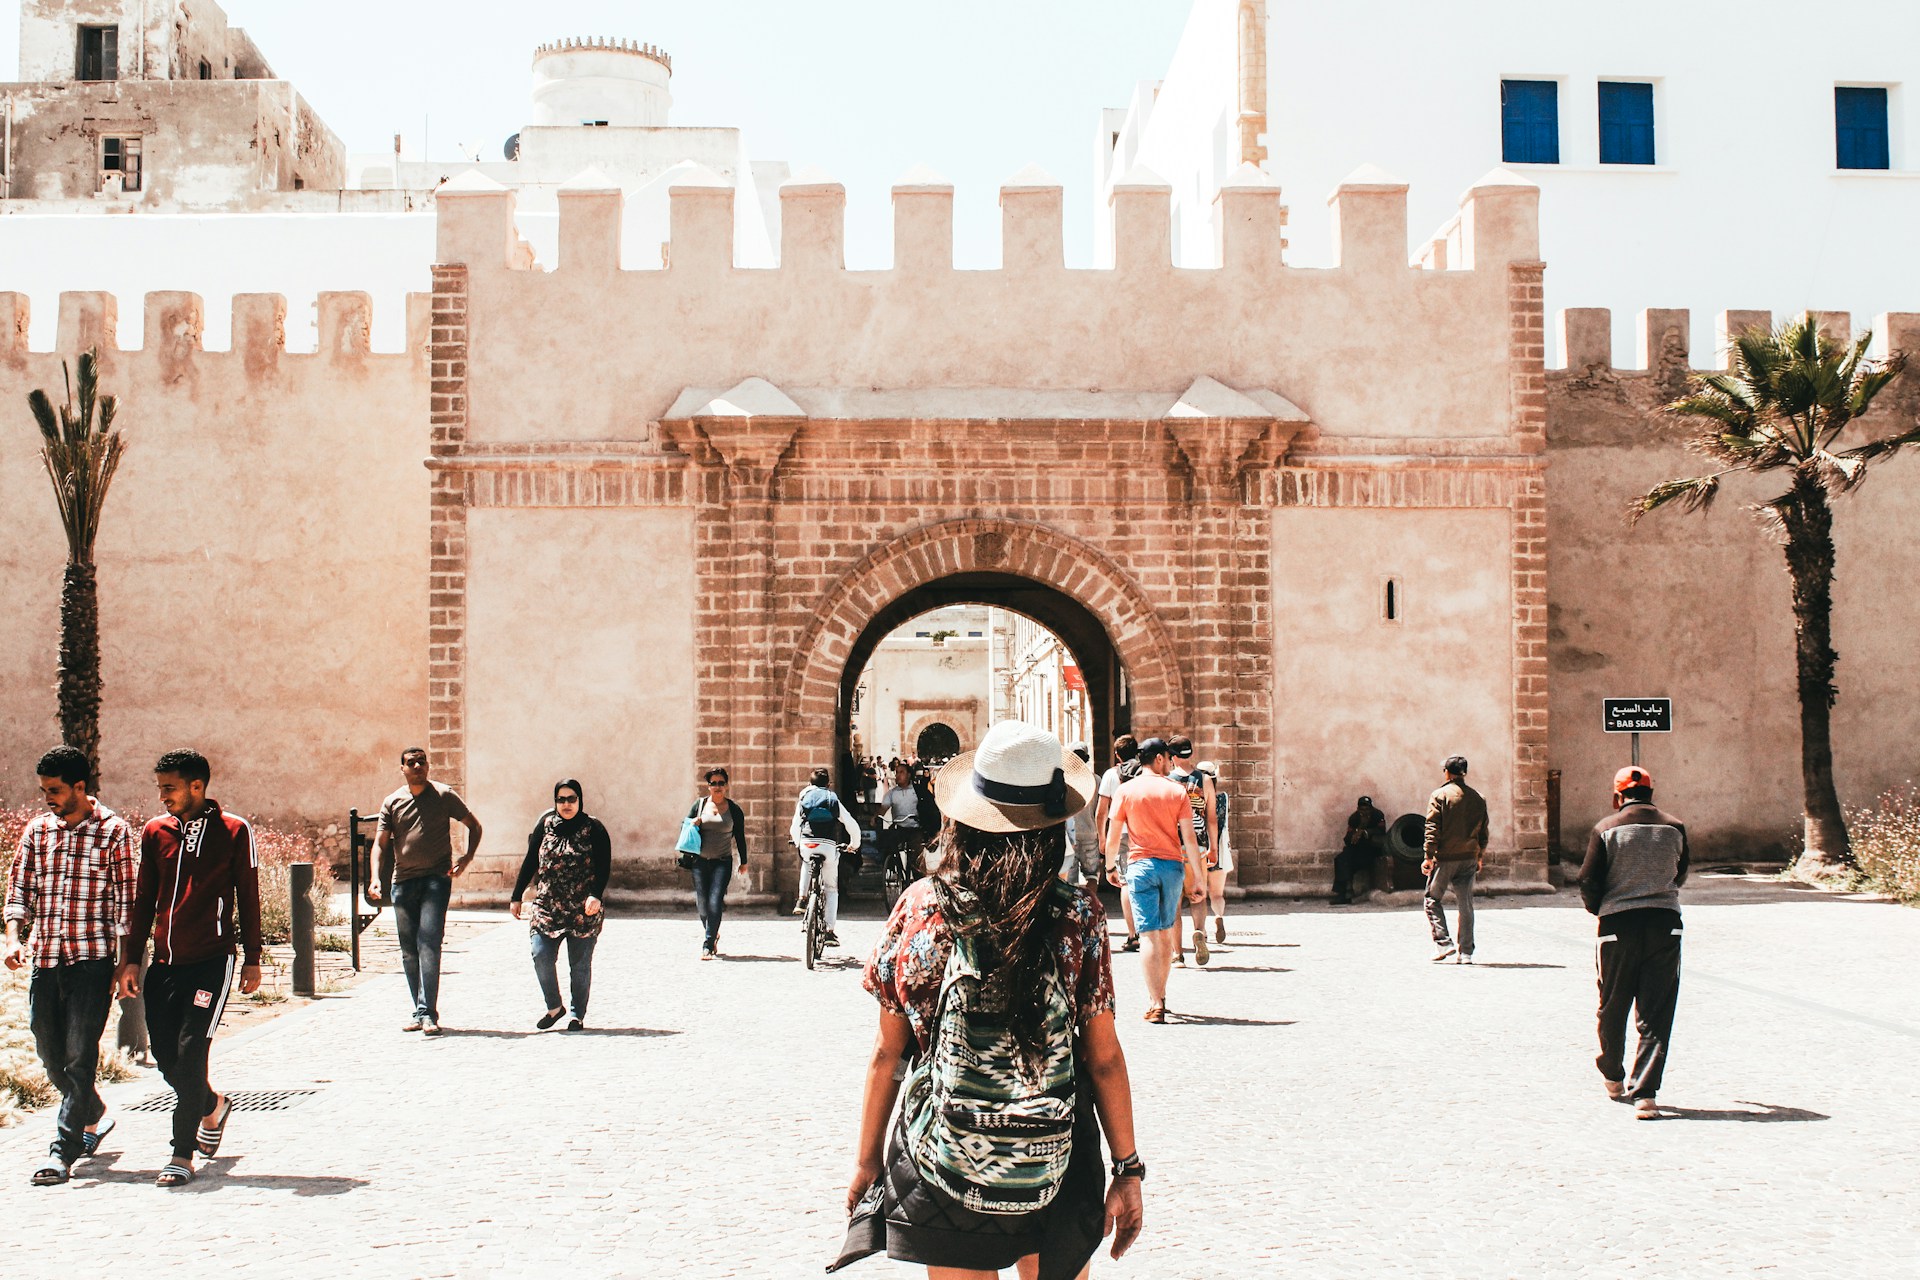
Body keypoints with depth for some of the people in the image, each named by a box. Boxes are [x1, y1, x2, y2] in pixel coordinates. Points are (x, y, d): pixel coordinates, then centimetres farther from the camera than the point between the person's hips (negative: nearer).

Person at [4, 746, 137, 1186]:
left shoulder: (113, 831, -3)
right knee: (51, 1055, 12)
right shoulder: (36, 830, 11)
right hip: (44, 959, 5)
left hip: (92, 957, -5)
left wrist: (125, 962, -6)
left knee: (80, 1056, -7)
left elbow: (125, 901, -2)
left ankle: (62, 1153, -4)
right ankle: (94, 1117, 35)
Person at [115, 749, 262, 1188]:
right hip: (165, 963, 5)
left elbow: (248, 898, 2)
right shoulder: (155, 832, 9)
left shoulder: (234, 832, -2)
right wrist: (131, 960, 9)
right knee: (166, 1055, 6)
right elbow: (143, 901, 14)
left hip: (211, 961, -5)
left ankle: (183, 1155, -1)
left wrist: (252, 960, 3)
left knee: (191, 1052, -10)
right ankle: (212, 1107, 35)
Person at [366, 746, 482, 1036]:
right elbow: (380, 842, 5)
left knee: (428, 944, -14)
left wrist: (467, 857, -3)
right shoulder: (392, 802, 9)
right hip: (403, 881, 4)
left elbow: (474, 826, 11)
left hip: (436, 879, -4)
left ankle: (428, 1013, -16)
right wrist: (376, 878, -10)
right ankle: (420, 1012, 18)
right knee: (408, 950, 8)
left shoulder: (444, 796, 2)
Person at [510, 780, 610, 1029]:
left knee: (580, 964, 3)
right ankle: (554, 1006, 9)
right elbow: (530, 861, 13)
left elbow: (604, 866, -6)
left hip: (583, 910, -2)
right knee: (541, 955, -11)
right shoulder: (546, 824, 8)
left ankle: (577, 1014, 17)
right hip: (547, 905, 2)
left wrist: (596, 895, -21)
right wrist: (517, 896, 12)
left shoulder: (593, 828, 0)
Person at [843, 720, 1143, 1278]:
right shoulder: (1078, 915, -10)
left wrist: (867, 1159, 9)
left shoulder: (918, 907, -7)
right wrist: (1128, 1168, 4)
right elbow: (1104, 1057, -6)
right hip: (1054, 1168, 0)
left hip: (942, 1167, 1)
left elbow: (887, 1053, -1)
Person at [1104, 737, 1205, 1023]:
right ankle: (1159, 996, 26)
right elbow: (1189, 838, -1)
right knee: (1166, 934, 15)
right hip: (1173, 864, 1)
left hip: (1140, 865, -1)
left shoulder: (1125, 791, 0)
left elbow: (1113, 837, 1)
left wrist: (1110, 867, 17)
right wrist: (1197, 878, 3)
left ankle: (1155, 1004, -10)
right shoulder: (1177, 790, 2)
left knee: (1150, 936, -4)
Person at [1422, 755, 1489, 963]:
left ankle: (1443, 944, -4)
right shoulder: (1477, 798, 7)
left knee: (1433, 900, 8)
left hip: (1445, 857, -4)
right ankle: (1466, 952, 7)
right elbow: (1483, 832, 12)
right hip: (1469, 858, 4)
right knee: (1466, 904, 7)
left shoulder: (1439, 796, -6)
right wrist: (1480, 857, 23)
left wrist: (1428, 856, -8)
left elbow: (1432, 829, -10)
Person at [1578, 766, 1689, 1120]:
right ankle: (1645, 1094, -7)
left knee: (1613, 1007, 17)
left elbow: (1588, 881, -5)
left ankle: (1613, 1078, 33)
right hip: (1665, 924, 1)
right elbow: (1680, 877, 15)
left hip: (1618, 925, -1)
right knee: (1655, 1014, 1)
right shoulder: (1674, 828, 4)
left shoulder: (1606, 828, -3)